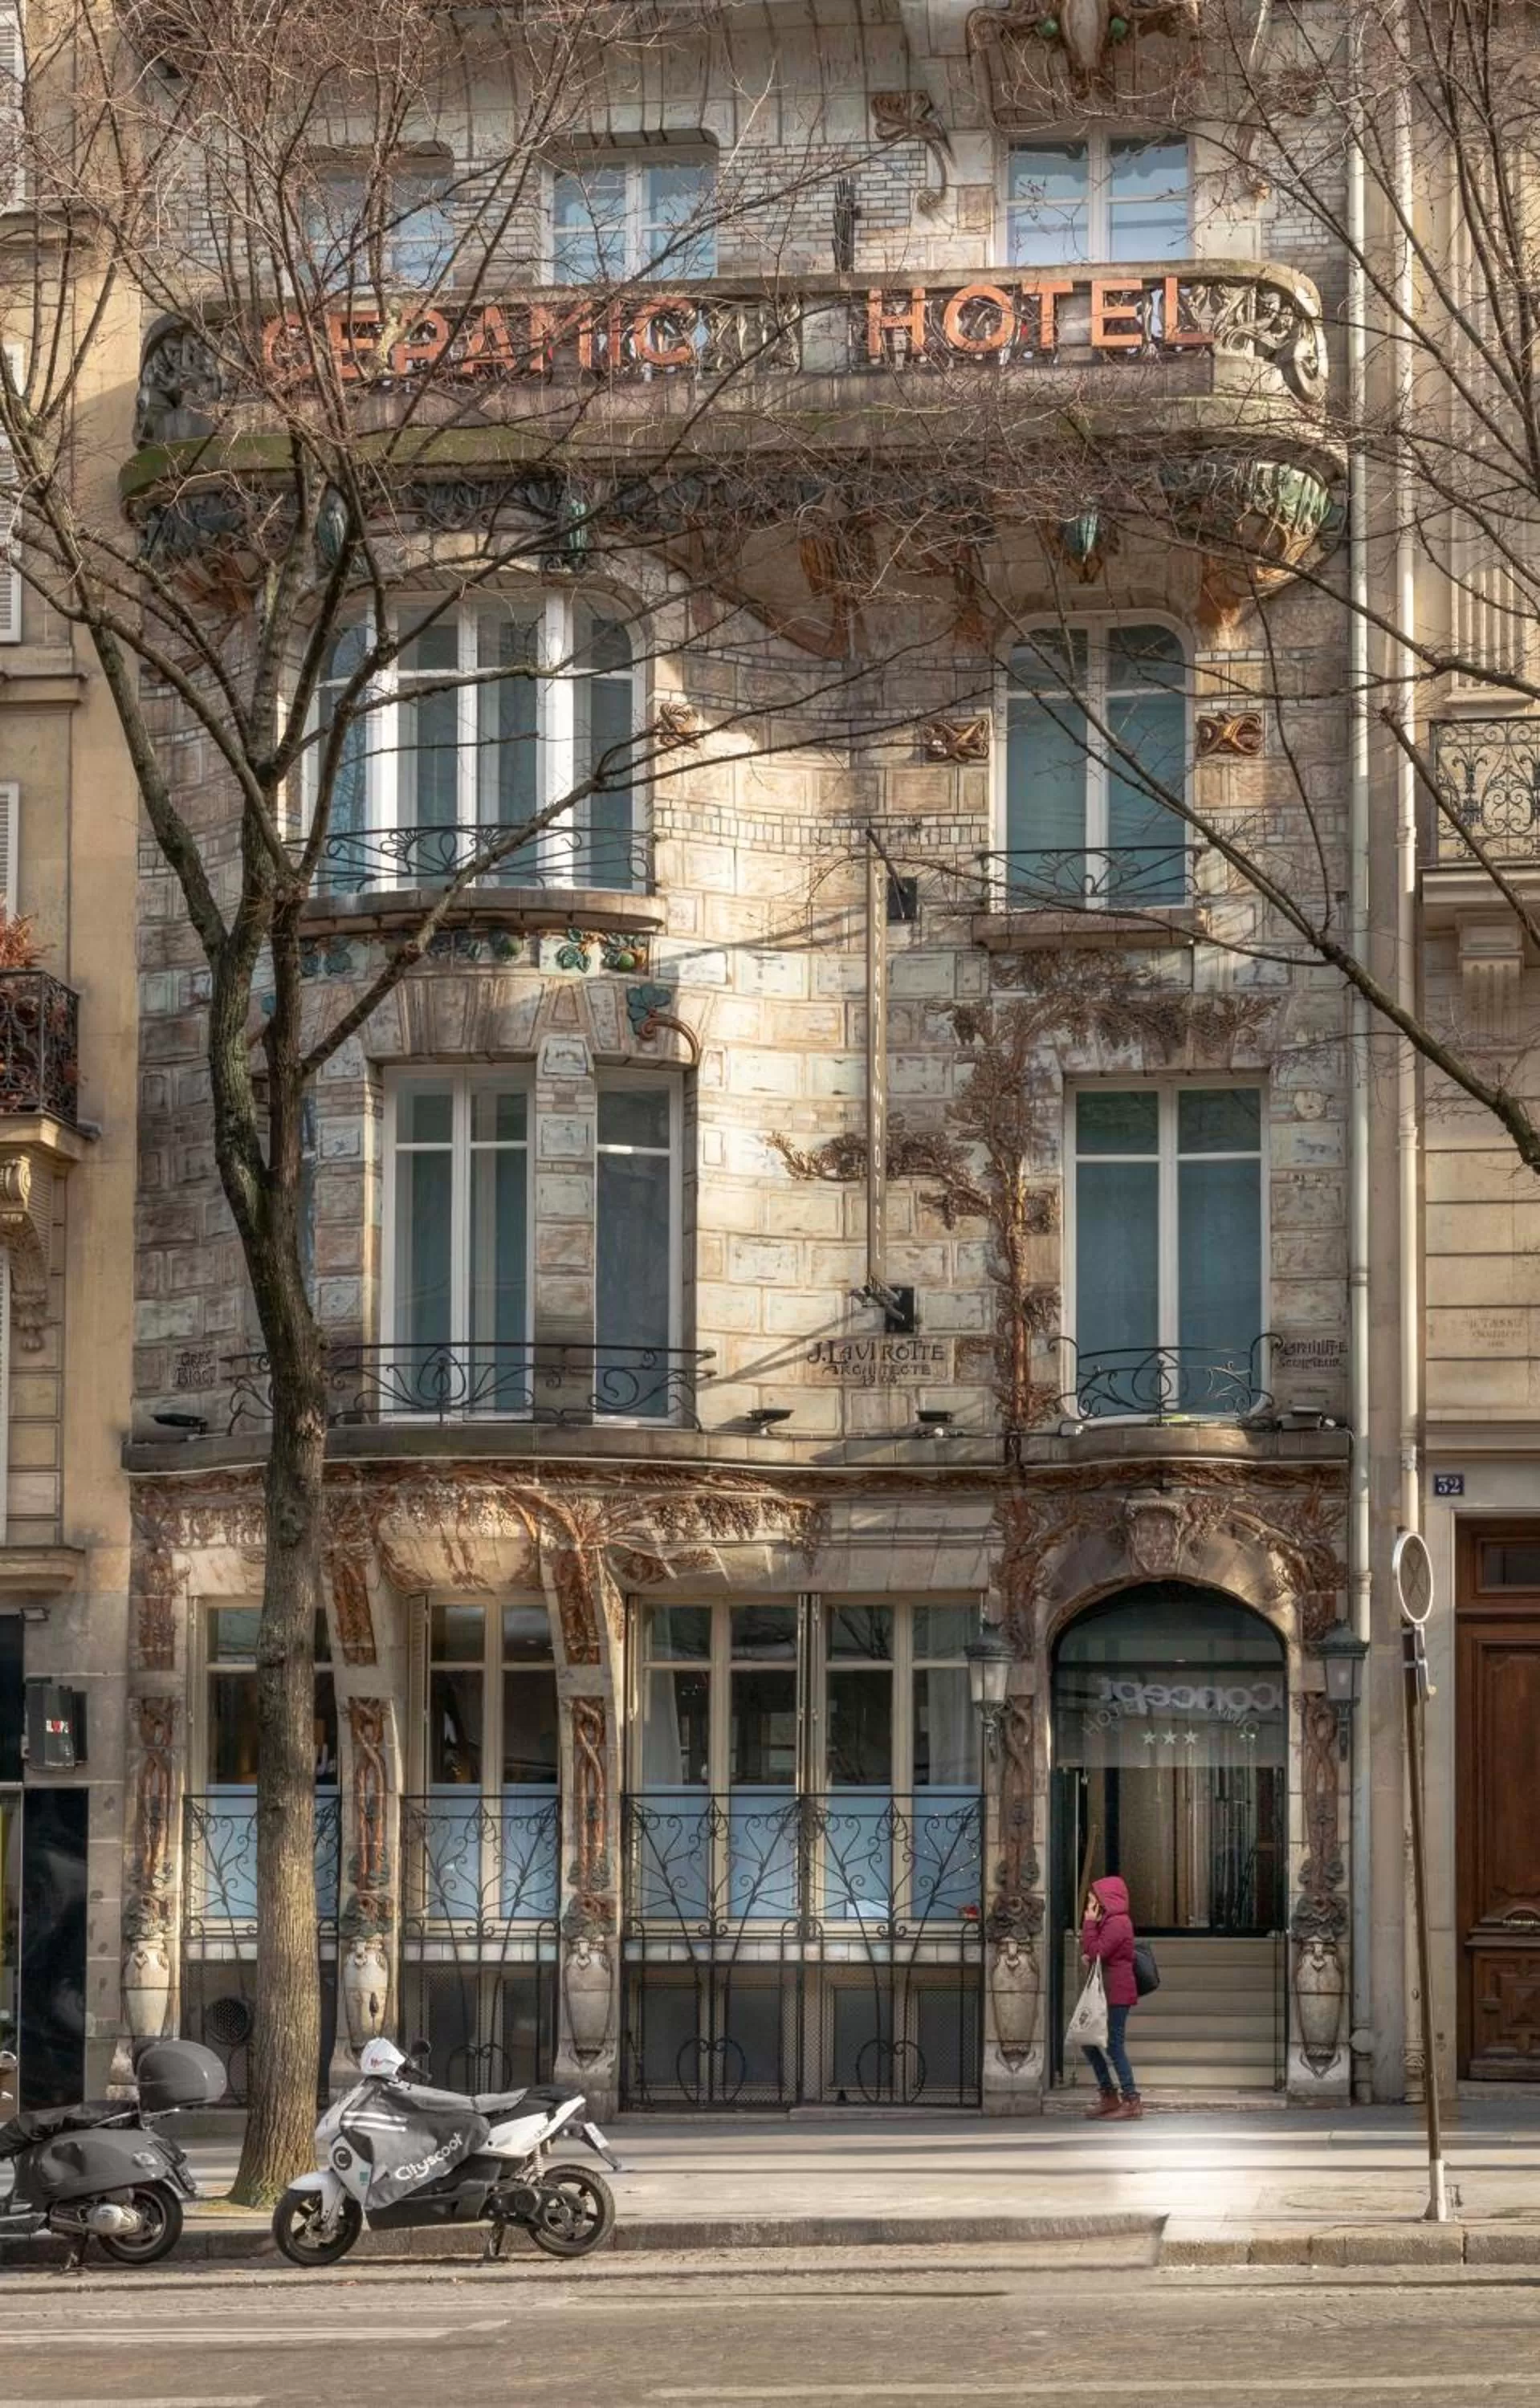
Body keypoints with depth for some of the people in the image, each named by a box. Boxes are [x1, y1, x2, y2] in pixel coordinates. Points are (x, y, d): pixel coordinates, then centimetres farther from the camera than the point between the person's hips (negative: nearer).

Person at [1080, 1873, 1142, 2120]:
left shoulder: (1118, 1924, -14)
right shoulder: (1108, 1922, 19)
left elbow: (1096, 1952, -20)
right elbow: (1092, 1953, 22)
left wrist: (1089, 1924, -12)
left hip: (1117, 1994, -11)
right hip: (1106, 1993, 11)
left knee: (1114, 2046, -9)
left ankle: (1131, 2101, -6)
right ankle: (1109, 2095, 20)